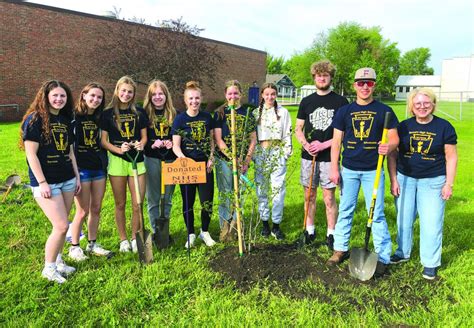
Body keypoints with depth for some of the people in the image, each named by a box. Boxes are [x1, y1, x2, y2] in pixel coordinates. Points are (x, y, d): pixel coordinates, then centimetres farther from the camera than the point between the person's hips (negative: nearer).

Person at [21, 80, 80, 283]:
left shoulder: (66, 120, 11)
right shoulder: (34, 120, -10)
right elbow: (31, 154, -13)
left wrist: (77, 176, 13)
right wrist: (42, 183, -17)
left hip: (67, 180, 7)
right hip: (46, 182, -6)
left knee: (61, 225, 12)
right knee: (61, 226, -8)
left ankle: (58, 261, 28)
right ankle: (48, 268, 10)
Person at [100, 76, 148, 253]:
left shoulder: (139, 112, 6)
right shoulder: (108, 113, 1)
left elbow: (144, 137, 10)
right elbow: (103, 140, 0)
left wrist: (140, 144, -12)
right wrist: (118, 150, -17)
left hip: (137, 160, 1)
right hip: (117, 161, -1)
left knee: (137, 204, 2)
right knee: (120, 204, 8)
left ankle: (135, 238, 20)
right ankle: (123, 239, 23)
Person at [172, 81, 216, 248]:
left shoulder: (207, 117, 4)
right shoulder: (180, 119, -5)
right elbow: (176, 145, -9)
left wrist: (211, 157, -1)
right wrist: (183, 158, -27)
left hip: (205, 165, 2)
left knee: (207, 201, 4)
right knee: (188, 202, 7)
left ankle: (205, 232, 25)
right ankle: (191, 234, 25)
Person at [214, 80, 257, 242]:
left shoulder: (247, 113, 8)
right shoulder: (220, 113, 2)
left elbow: (253, 140, 7)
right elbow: (218, 140, -5)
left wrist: (246, 161, -4)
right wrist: (233, 157, -15)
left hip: (242, 161, 2)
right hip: (224, 160, -2)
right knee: (225, 194, 2)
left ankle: (235, 225, 21)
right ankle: (225, 227, 14)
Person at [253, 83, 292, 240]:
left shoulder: (283, 112, 5)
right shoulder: (256, 112, 8)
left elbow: (287, 134, 4)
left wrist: (287, 152, -2)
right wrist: (252, 154, 4)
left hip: (278, 152, -1)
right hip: (261, 152, 1)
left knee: (278, 189, -4)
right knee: (261, 189, 5)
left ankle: (276, 224, 5)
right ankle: (264, 223, 18)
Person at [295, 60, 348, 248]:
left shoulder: (340, 101, -1)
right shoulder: (306, 101, 9)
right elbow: (298, 129, 11)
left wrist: (324, 145, -13)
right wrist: (305, 144, -8)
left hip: (329, 156, -3)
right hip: (308, 156, 3)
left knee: (329, 197, 1)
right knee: (309, 195, 10)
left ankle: (331, 234, 14)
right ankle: (309, 231, 23)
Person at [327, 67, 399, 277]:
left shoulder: (384, 111, 1)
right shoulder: (344, 111, 5)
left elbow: (394, 138, 1)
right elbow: (336, 141, 5)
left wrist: (389, 147, -24)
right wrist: (334, 168, 0)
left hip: (373, 170, -2)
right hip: (349, 169, 2)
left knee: (377, 213, 0)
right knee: (345, 211, 10)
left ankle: (383, 257, 11)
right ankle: (341, 249, 25)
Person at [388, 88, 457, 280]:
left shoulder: (444, 127, -4)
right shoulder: (404, 127, 1)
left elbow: (451, 157, -1)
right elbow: (392, 155, 4)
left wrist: (449, 184, -5)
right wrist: (393, 180, -1)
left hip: (433, 181, -2)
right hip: (405, 179, 2)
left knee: (431, 222, 0)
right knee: (404, 219, 12)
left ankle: (430, 263, 17)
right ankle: (402, 253, 33)